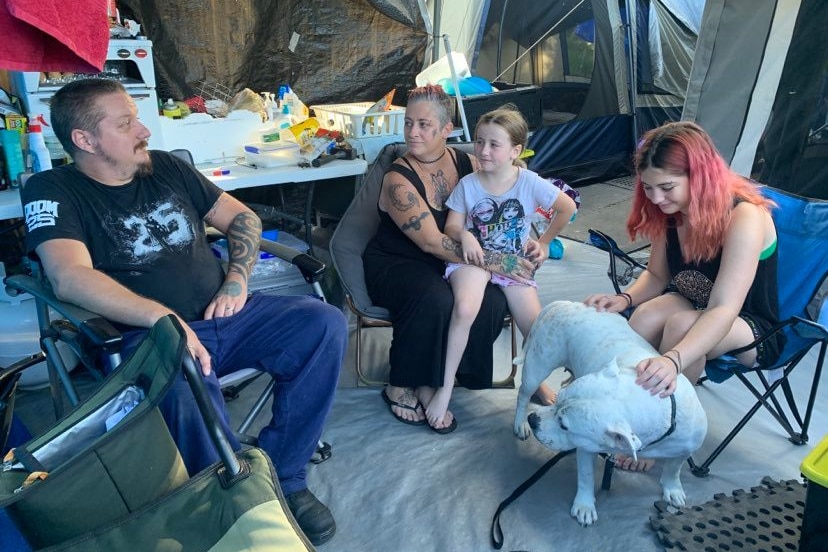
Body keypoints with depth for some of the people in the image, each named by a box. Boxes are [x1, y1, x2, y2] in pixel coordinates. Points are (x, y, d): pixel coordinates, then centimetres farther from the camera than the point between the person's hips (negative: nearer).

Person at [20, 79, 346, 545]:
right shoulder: (53, 191, -2)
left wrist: (237, 280, 1)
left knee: (325, 324, -17)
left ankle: (283, 474, -7)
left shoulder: (166, 167, 13)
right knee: (187, 390, -40)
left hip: (223, 314, 6)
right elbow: (70, 277, -20)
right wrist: (162, 317, -33)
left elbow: (243, 218, 19)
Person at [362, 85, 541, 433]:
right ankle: (400, 387, -11)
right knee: (435, 299, -37)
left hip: (448, 262, 5)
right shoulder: (398, 180, -18)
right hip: (395, 265, -5)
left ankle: (429, 383, -7)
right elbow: (431, 241, -26)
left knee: (492, 302, -25)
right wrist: (493, 263, -31)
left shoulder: (467, 165, -2)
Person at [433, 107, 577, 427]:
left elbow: (567, 208, 4)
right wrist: (464, 235, -24)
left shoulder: (529, 182, -8)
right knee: (465, 309, -32)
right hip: (473, 257, -1)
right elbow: (451, 226, -2)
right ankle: (446, 387, -17)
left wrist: (544, 242, 6)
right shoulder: (468, 184, -6)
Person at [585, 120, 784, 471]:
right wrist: (625, 298, -20)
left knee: (681, 324, -37)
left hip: (750, 328, -5)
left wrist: (672, 359, -53)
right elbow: (657, 276, 2)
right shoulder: (671, 210, -9)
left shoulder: (744, 217, -29)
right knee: (646, 315, -30)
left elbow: (723, 312, -37)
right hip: (692, 308, 5)